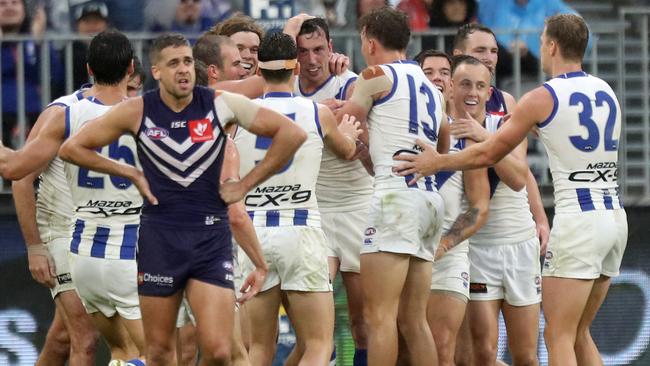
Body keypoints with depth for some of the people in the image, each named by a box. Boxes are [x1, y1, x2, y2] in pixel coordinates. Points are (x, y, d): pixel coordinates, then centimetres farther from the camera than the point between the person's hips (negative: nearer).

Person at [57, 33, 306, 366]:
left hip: (211, 236, -1)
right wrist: (132, 175, 0)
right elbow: (72, 148, 4)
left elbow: (291, 133, -3)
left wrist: (247, 184, -2)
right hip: (159, 235, 1)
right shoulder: (137, 111, -5)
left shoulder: (221, 105, -6)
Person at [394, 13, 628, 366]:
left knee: (559, 337, -5)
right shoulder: (607, 93, 13)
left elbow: (488, 154, 1)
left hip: (578, 218, -7)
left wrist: (437, 162, 13)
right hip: (615, 216, 7)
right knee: (579, 334, 15)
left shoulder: (542, 98, -6)